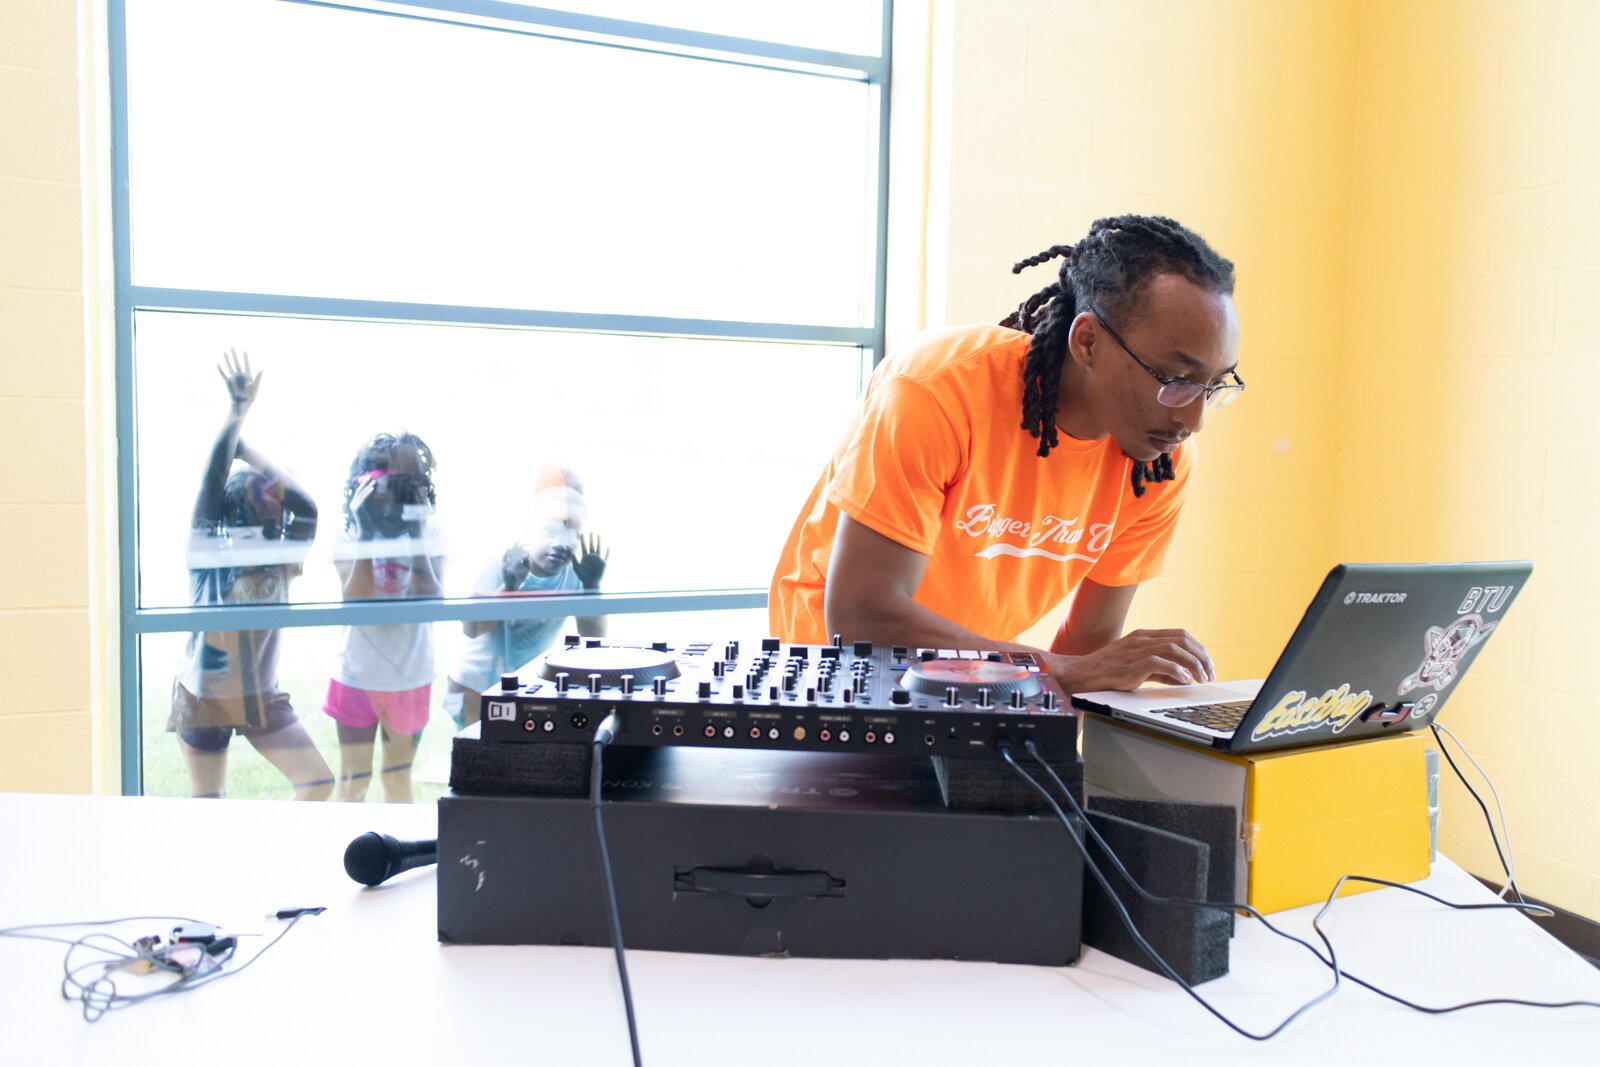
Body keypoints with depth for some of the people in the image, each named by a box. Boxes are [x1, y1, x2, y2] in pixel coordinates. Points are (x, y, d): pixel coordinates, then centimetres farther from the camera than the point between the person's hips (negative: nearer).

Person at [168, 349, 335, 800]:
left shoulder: (278, 564, -4)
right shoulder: (207, 556, -10)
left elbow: (305, 507, -20)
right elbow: (213, 480, -24)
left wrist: (247, 451, -16)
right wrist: (238, 408, -30)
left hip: (262, 699, 3)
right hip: (204, 699, -3)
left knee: (319, 782, -3)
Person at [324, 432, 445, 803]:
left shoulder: (428, 532, -9)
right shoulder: (350, 533, -9)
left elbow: (431, 603, -20)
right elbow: (355, 603, -21)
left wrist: (415, 541, -27)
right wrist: (366, 536, -27)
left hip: (411, 678, 0)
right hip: (357, 677, 0)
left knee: (399, 779, 17)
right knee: (352, 784, 8)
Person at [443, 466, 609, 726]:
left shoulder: (576, 576, -11)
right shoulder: (504, 566, -18)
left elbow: (594, 638, -19)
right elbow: (472, 629, -28)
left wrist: (592, 586, -31)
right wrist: (509, 586, -40)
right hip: (477, 686, -2)